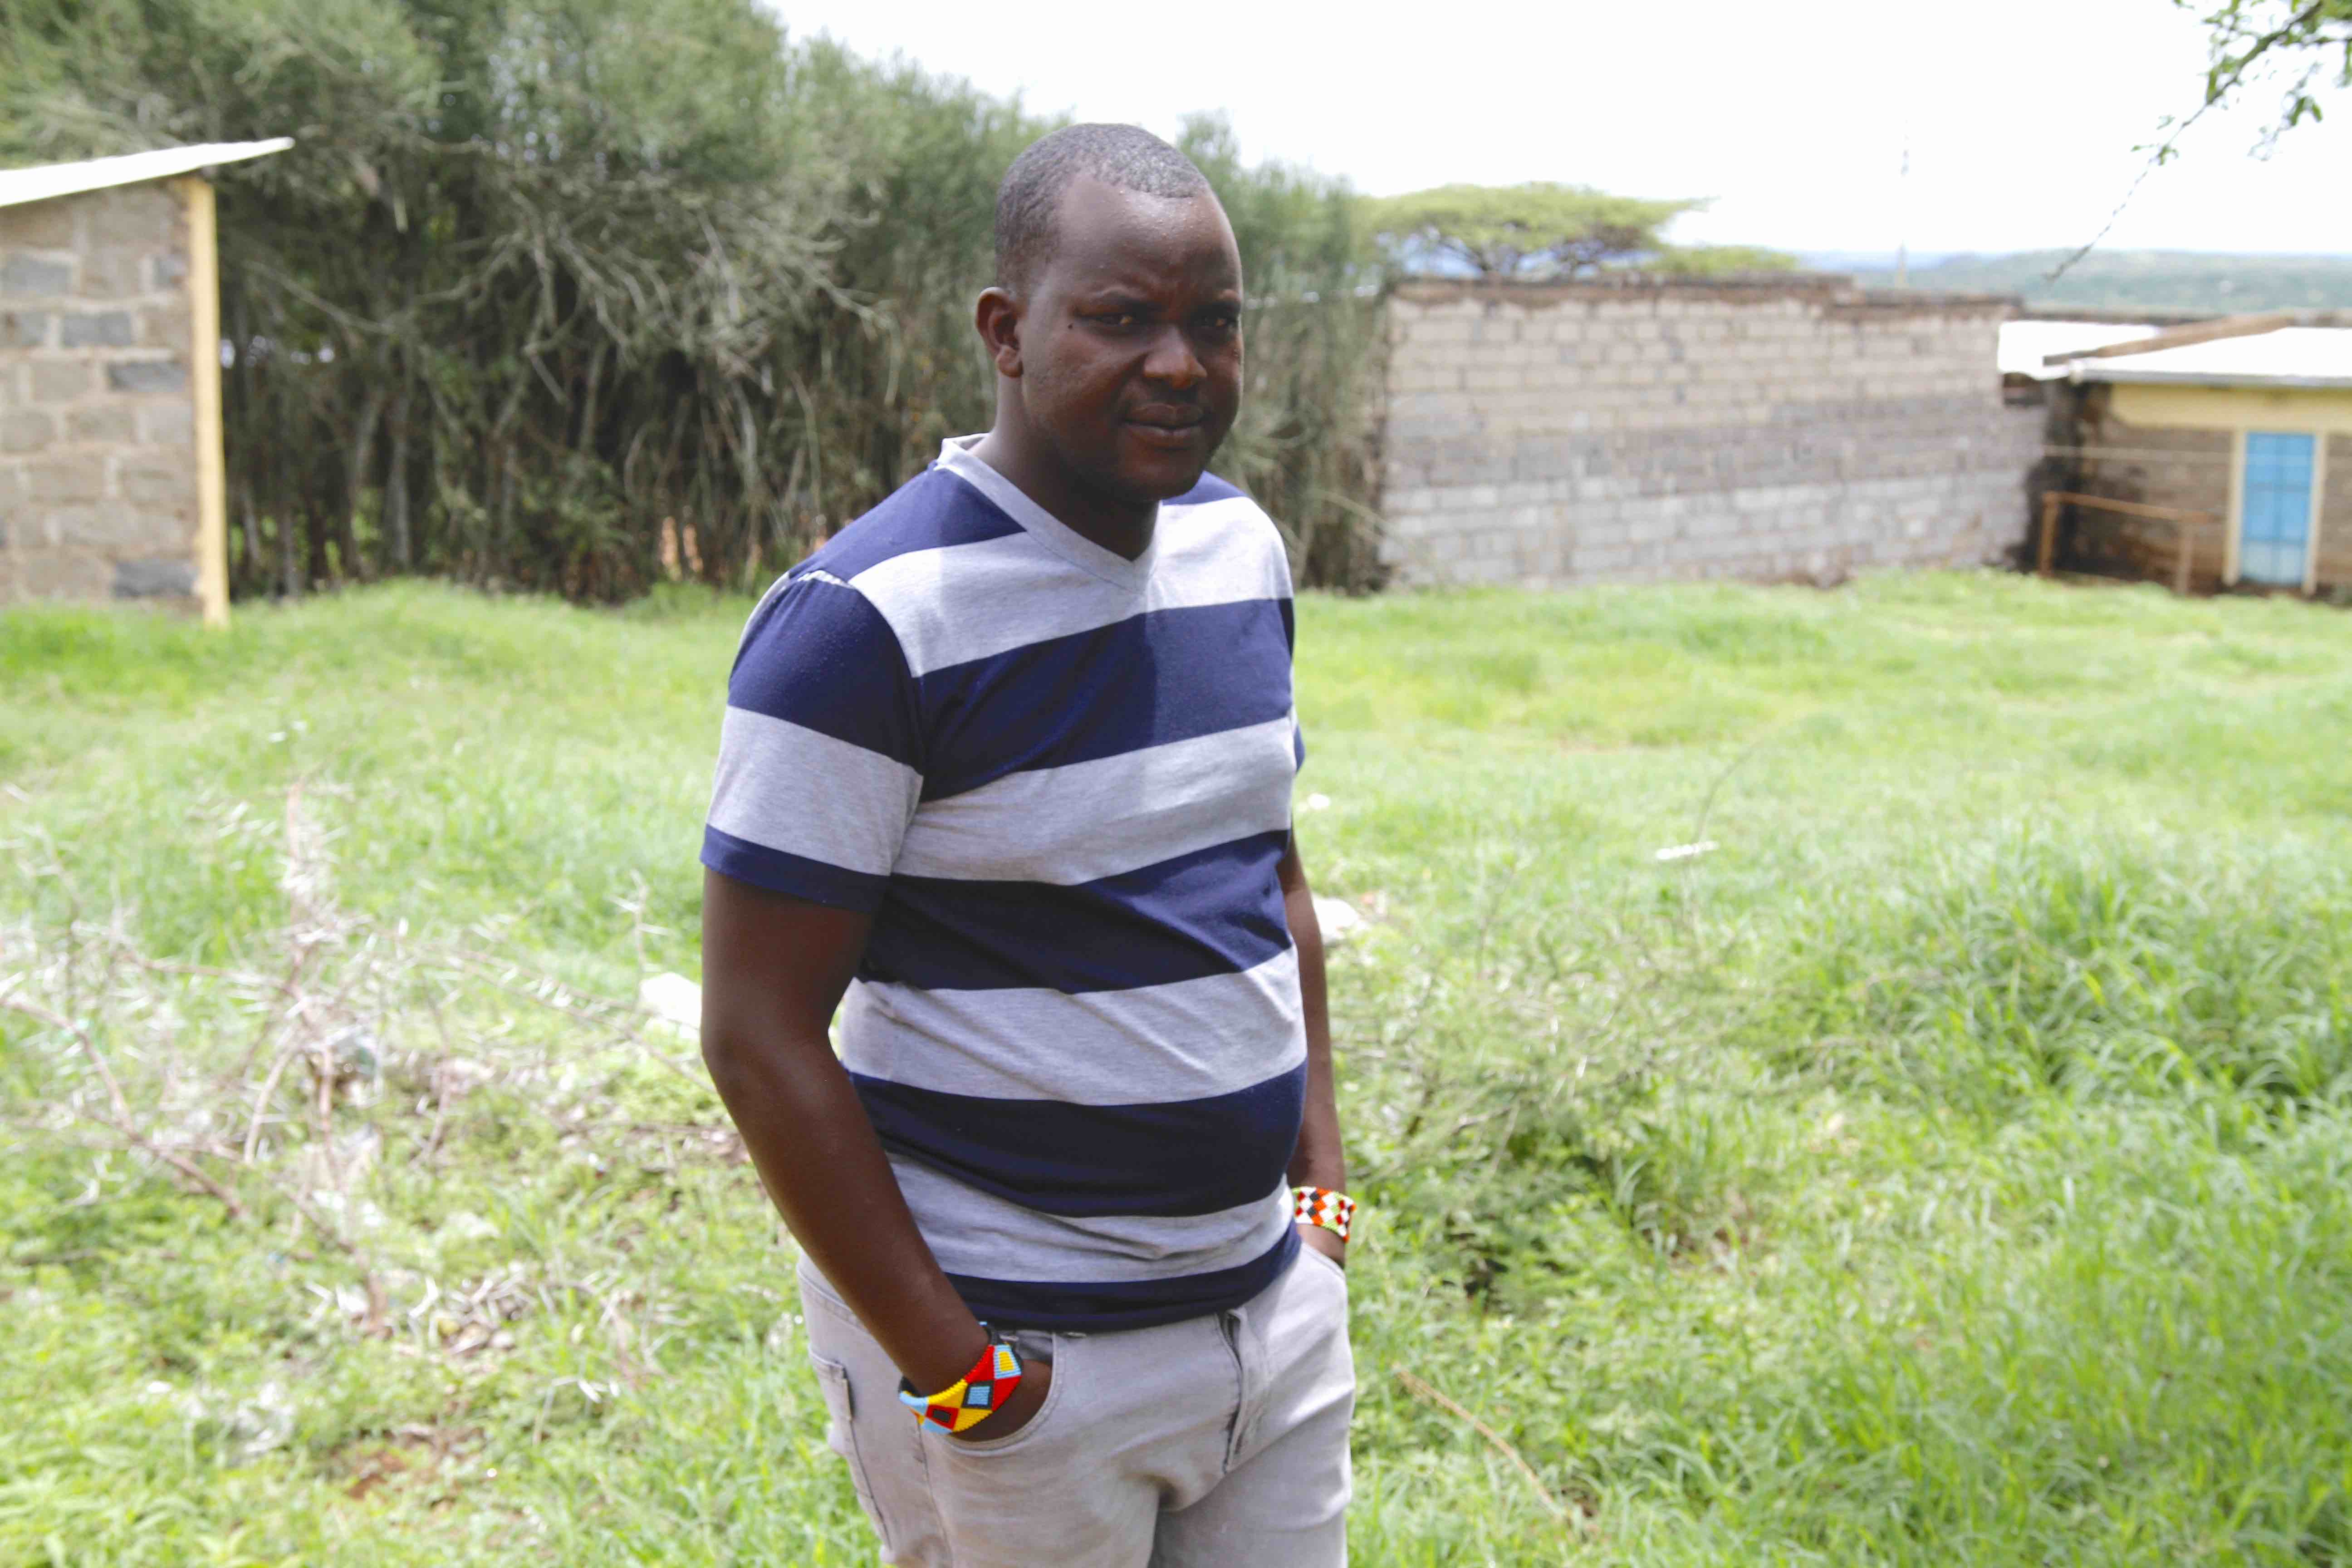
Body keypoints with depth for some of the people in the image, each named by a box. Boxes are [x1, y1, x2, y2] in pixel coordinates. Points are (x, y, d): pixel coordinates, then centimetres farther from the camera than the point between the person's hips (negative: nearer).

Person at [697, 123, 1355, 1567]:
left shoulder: (1243, 547, 5)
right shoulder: (864, 622, -17)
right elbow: (760, 1033, -16)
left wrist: (1326, 1193, 10)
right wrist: (955, 1369, -16)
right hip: (1026, 1352, -6)